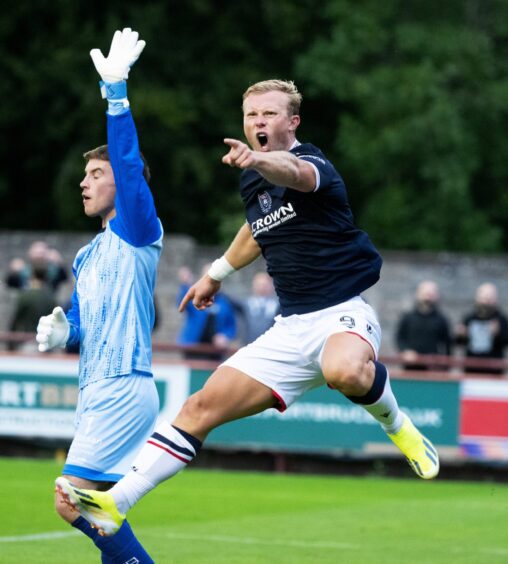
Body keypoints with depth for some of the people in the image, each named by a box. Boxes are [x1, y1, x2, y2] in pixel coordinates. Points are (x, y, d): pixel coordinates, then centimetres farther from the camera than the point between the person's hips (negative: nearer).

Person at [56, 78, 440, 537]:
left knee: (345, 372, -42)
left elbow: (293, 172, -39)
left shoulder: (314, 163, -12)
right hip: (292, 327, 7)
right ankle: (114, 503, -4)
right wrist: (218, 273, 43)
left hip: (343, 314, -7)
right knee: (203, 407, -4)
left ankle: (395, 424, -10)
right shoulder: (250, 182, 12)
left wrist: (259, 160, -60)